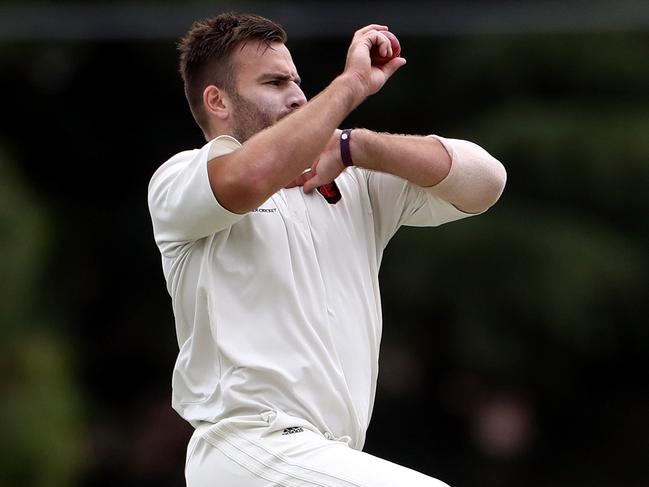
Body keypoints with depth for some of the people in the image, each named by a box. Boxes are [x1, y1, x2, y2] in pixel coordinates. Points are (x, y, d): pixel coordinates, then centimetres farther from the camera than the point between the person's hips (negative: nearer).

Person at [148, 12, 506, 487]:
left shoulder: (354, 183, 20)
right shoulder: (178, 180, 2)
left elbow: (484, 179, 8)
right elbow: (250, 178, -22)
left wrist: (352, 147, -3)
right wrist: (351, 83, -12)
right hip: (247, 447, -7)